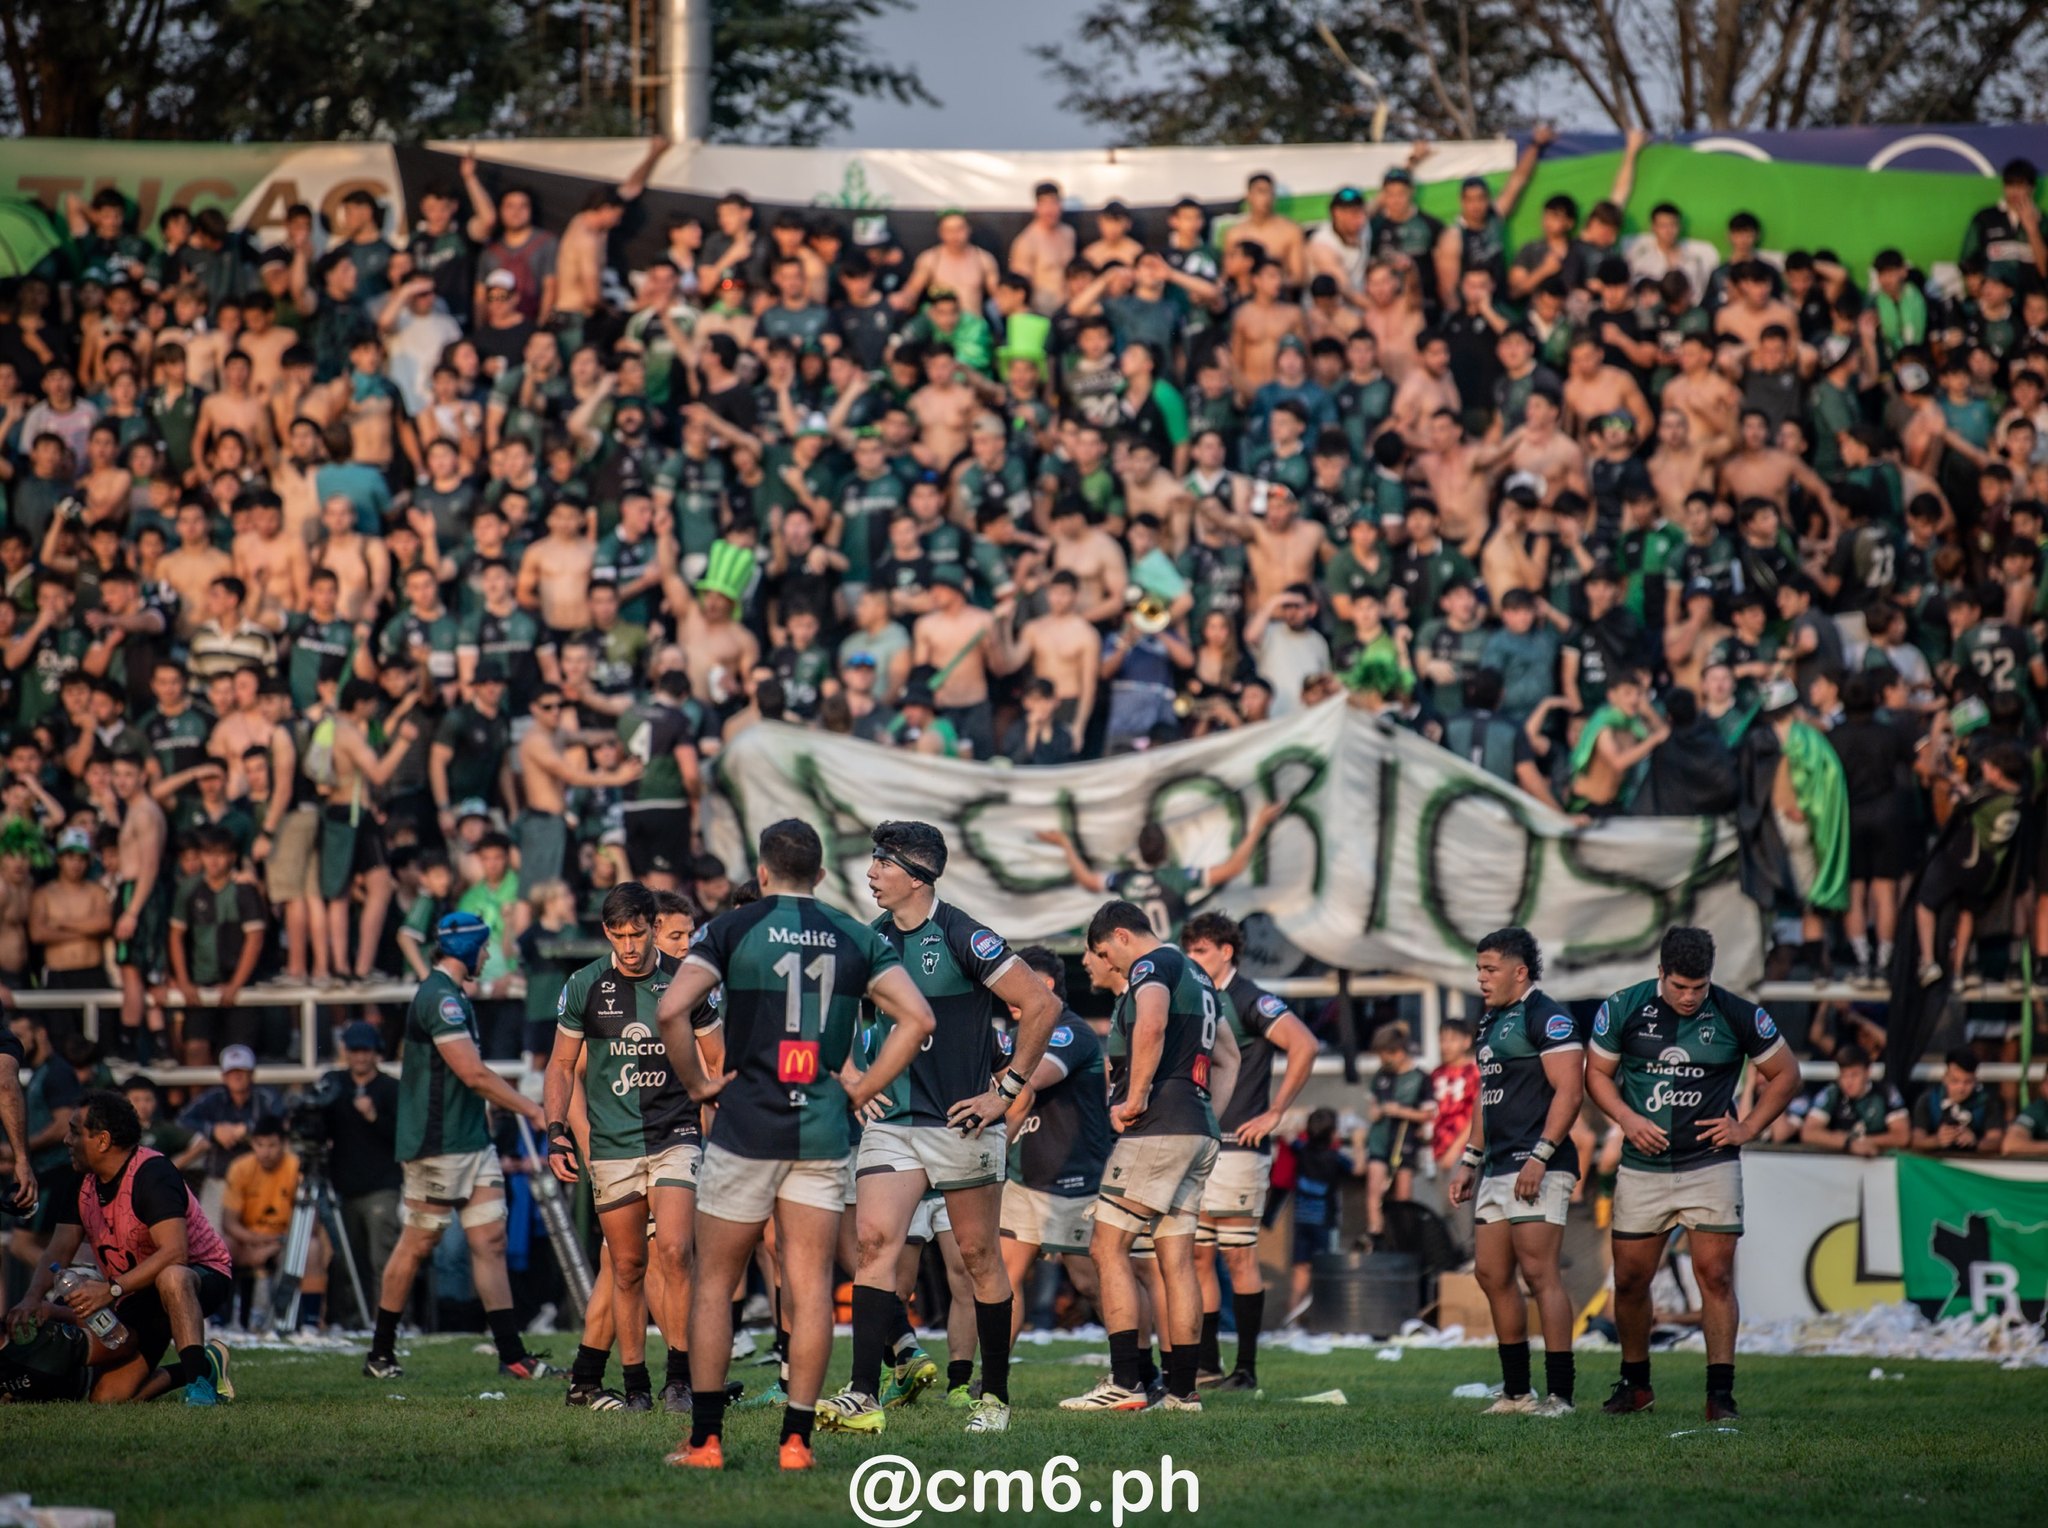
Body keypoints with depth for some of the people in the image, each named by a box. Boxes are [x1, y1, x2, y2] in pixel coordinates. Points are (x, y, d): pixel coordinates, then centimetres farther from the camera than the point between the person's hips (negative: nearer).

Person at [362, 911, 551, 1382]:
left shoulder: (450, 995, 16)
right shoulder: (440, 997, -15)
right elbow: (474, 1073, -19)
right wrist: (532, 1110, -15)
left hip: (471, 1140, 10)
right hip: (439, 1145, -10)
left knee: (490, 1240, 1)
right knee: (418, 1244, -2)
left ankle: (512, 1355, -4)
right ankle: (380, 1354, 8)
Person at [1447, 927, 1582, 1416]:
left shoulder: (1545, 1018, -10)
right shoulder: (1492, 1021, 20)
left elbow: (1569, 1089, -17)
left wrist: (1539, 1157, -22)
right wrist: (1469, 1161, 23)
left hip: (1536, 1168, -10)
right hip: (1498, 1169, 10)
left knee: (1539, 1272, -13)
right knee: (1492, 1274, 10)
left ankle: (1559, 1394, -13)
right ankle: (1516, 1391, 17)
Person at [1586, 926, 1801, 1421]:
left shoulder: (1737, 1016, -7)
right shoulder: (1623, 1010, -4)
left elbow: (1785, 1073, 7)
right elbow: (1597, 1072, 8)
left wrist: (1748, 1128, -3)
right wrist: (1627, 1119, -8)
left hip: (1710, 1164, -2)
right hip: (1641, 1170, 2)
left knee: (1715, 1276, -10)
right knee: (1630, 1279, 6)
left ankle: (1720, 1394, -7)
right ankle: (1635, 1384, 25)